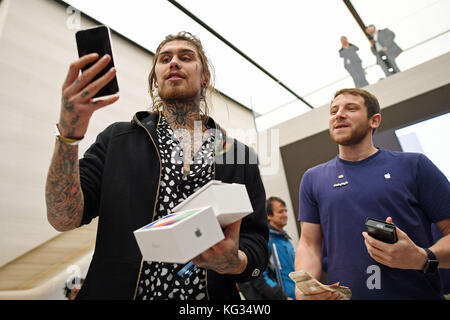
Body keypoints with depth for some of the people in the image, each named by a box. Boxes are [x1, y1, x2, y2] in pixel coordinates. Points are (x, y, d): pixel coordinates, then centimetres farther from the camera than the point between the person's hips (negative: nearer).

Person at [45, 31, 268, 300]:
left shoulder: (241, 156, 0)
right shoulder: (118, 139, 0)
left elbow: (258, 247, -2)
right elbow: (63, 218, -8)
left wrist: (232, 262, -23)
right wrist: (68, 134, -22)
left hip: (213, 293, 1)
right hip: (119, 290, 0)